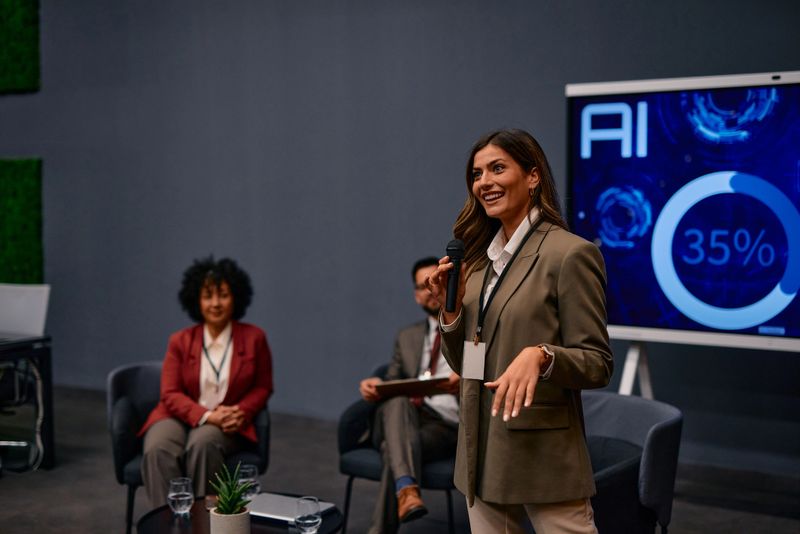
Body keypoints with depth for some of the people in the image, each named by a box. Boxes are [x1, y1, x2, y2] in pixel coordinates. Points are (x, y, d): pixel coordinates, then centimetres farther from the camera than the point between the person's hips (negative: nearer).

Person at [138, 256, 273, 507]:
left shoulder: (254, 338, 2)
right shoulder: (180, 341, 4)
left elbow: (262, 387, 10)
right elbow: (170, 394, -1)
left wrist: (241, 412, -12)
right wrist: (207, 416, -19)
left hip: (227, 425, -1)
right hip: (180, 417, 1)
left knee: (203, 444, -36)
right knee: (157, 451, -33)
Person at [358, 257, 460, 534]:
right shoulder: (408, 337, 23)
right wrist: (375, 387, -7)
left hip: (447, 426, -3)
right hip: (403, 421, 3)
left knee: (394, 449, -34)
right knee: (397, 398, -34)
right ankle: (407, 488, -51)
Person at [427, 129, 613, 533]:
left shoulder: (571, 253, -11)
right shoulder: (480, 257, 10)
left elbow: (598, 365, -11)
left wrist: (540, 355, -29)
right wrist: (451, 308, -3)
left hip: (543, 453, -7)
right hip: (482, 453, 7)